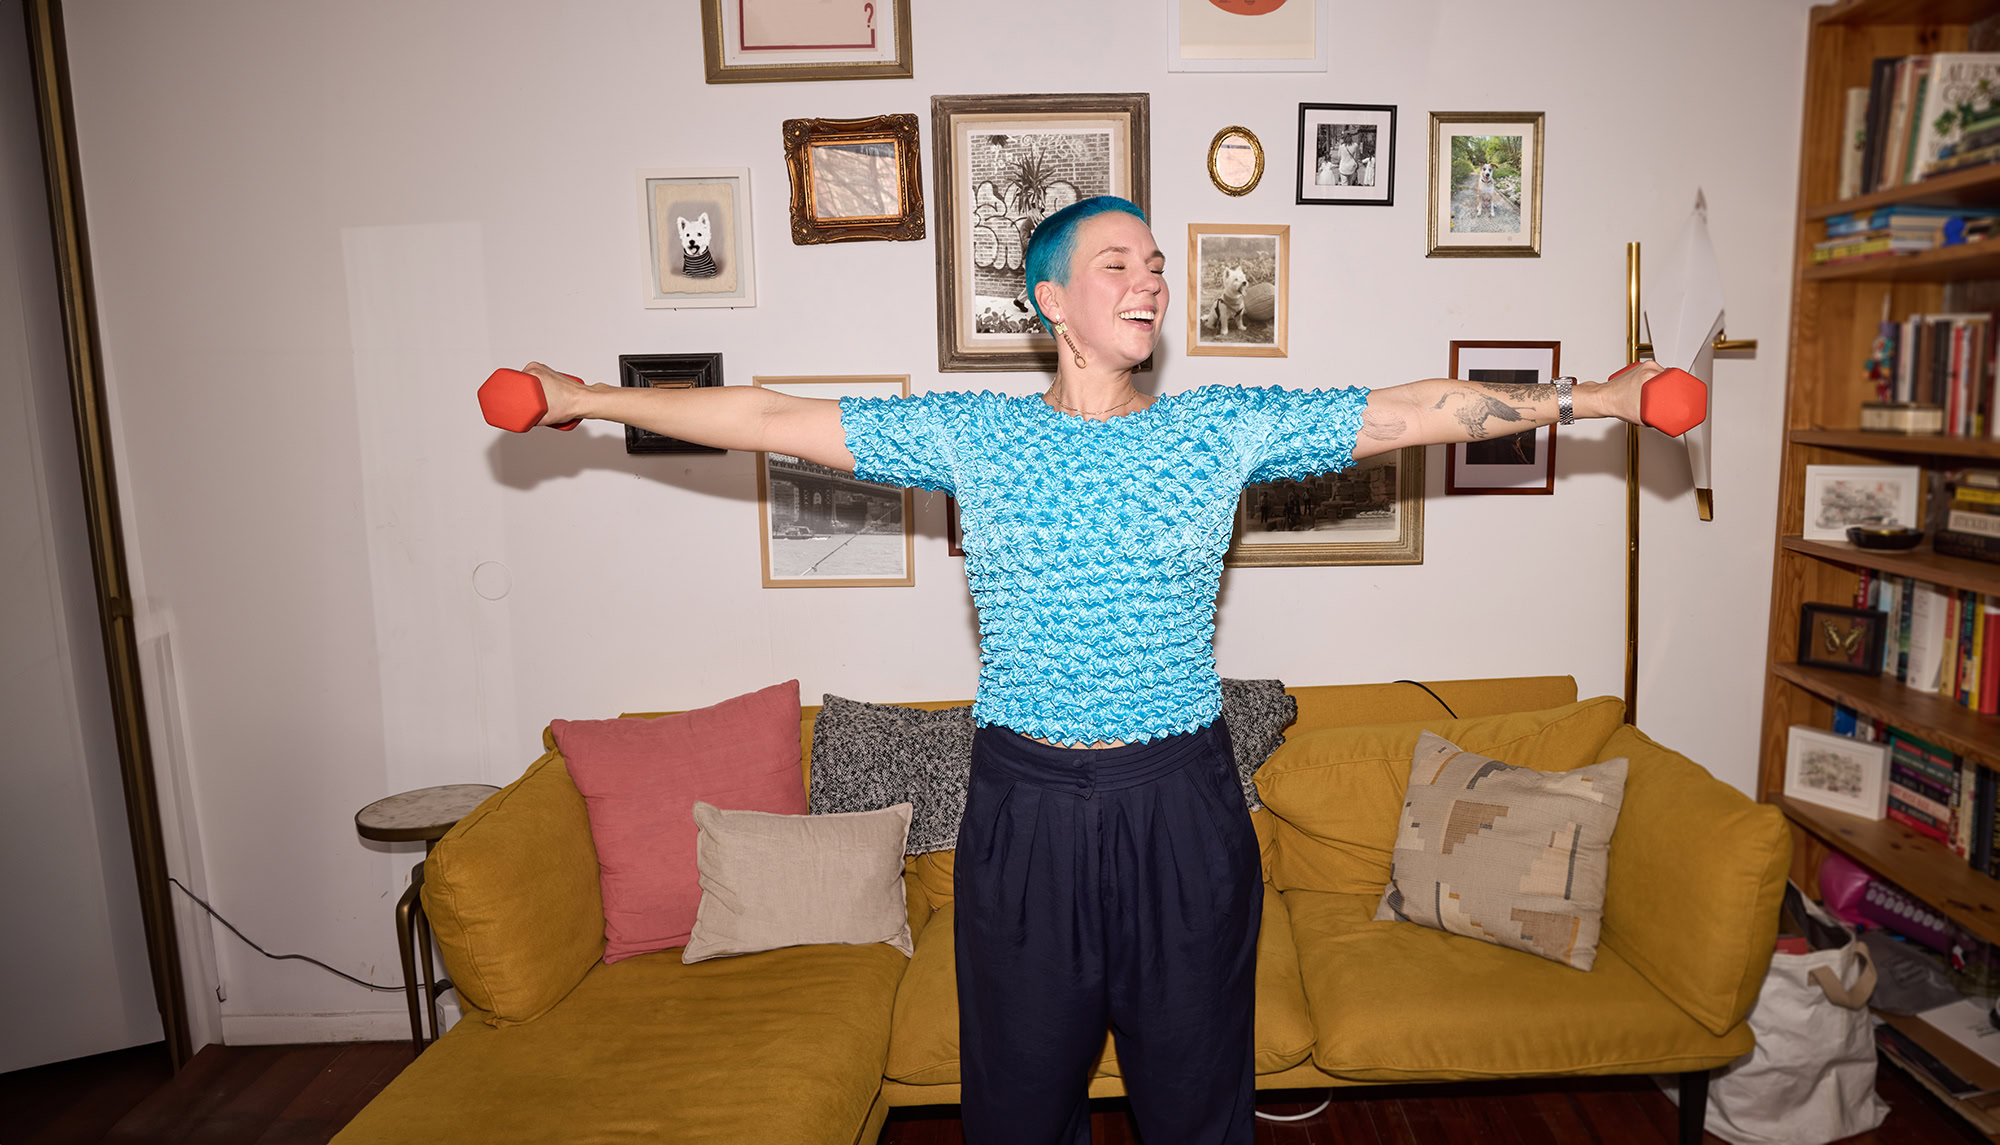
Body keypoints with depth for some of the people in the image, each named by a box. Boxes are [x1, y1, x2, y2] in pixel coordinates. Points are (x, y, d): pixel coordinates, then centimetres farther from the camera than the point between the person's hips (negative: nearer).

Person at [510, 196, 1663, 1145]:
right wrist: (590, 399, 4)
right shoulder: (970, 435, -1)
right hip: (1027, 804, 0)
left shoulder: (1227, 426, 0)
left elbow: (1419, 409, 2)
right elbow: (770, 417, 1)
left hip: (1182, 803, 1)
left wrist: (1590, 397, 0)